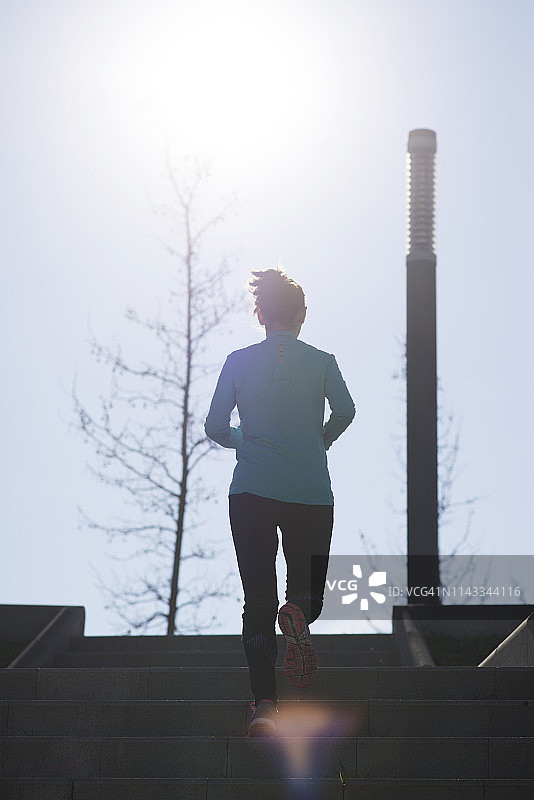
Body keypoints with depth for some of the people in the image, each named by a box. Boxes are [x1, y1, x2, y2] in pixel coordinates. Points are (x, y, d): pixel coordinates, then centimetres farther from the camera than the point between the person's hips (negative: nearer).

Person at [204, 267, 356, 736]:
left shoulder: (239, 362, 7)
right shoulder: (322, 361, 5)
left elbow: (215, 427, 3)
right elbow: (345, 410, -11)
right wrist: (320, 442, 9)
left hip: (251, 490, 0)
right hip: (312, 491, 0)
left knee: (258, 599, 0)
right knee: (309, 590, 14)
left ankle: (265, 704, -15)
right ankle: (299, 615, -23)